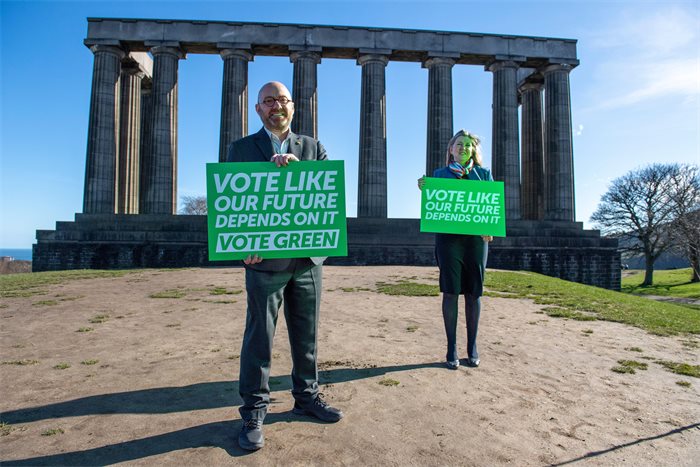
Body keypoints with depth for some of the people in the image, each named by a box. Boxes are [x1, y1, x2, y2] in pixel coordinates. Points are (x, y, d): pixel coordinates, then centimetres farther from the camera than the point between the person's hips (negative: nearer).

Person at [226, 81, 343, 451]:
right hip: (265, 259, -3)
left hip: (308, 258, 3)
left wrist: (298, 167, -18)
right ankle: (254, 411, 18)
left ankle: (307, 397, 31)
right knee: (259, 337, 4)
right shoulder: (241, 149, 6)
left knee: (306, 335, 14)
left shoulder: (312, 147, 12)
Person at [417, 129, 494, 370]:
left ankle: (472, 348, 16)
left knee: (473, 292, 4)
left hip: (476, 237, 1)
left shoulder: (484, 174, 13)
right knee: (451, 291, -2)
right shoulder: (439, 174, 11)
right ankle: (452, 348, 8)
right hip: (448, 237, -1)